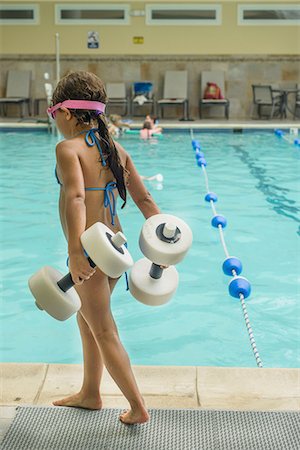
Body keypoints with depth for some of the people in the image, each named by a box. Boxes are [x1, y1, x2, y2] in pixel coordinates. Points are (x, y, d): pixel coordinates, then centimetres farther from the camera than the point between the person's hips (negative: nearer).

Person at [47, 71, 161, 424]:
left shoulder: (68, 148, -13)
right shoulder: (116, 149, 9)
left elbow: (75, 198, -30)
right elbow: (144, 200, 9)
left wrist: (76, 251, -37)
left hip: (90, 253, -8)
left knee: (104, 332, 6)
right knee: (86, 319, 24)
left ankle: (138, 408, 15)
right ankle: (89, 393, 39)